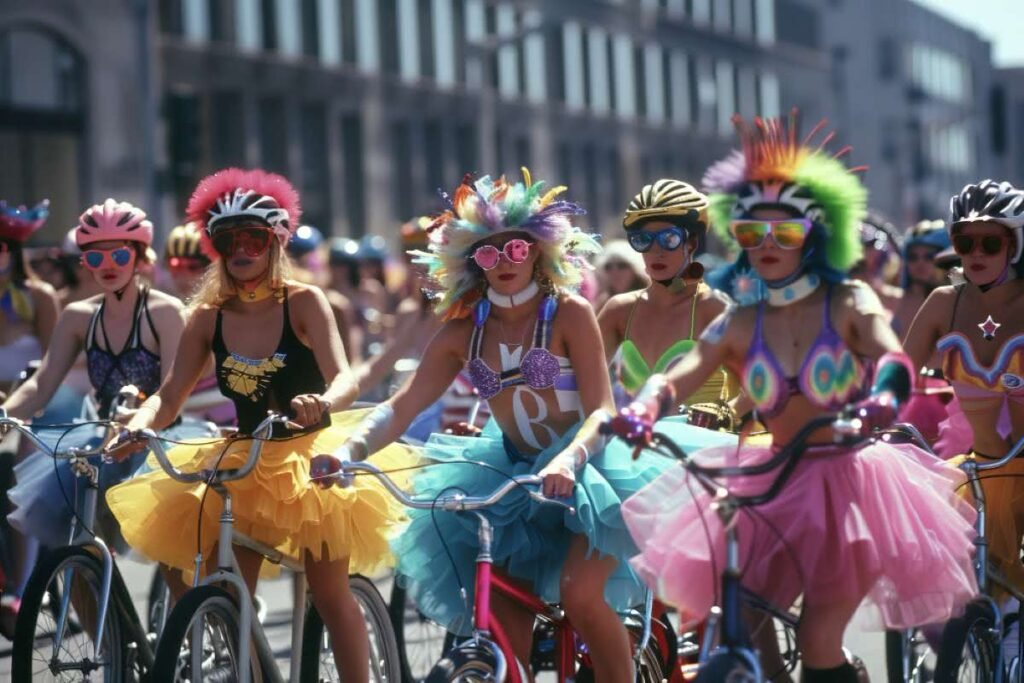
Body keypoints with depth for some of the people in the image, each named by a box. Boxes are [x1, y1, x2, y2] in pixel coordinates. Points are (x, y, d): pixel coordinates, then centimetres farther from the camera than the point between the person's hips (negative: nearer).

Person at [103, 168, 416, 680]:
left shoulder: (303, 303, -10)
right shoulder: (207, 317, -1)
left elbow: (344, 379, -21)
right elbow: (169, 396, -4)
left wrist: (321, 403, -44)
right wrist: (137, 427, -26)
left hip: (310, 453, -3)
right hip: (242, 463, 3)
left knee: (330, 595, -6)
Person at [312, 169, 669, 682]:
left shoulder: (569, 315, -9)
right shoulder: (463, 332, 1)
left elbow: (601, 410, -17)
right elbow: (401, 407, -4)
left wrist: (568, 459, -38)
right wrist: (350, 450, -24)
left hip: (582, 472, -4)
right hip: (511, 479, 5)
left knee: (580, 592, -29)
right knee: (504, 636, -4)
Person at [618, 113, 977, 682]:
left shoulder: (849, 303, -6)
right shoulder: (739, 323, 1)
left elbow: (891, 358, -25)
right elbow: (680, 375, -13)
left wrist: (883, 398, -49)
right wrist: (642, 409, -36)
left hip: (847, 482, -4)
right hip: (773, 486, 4)